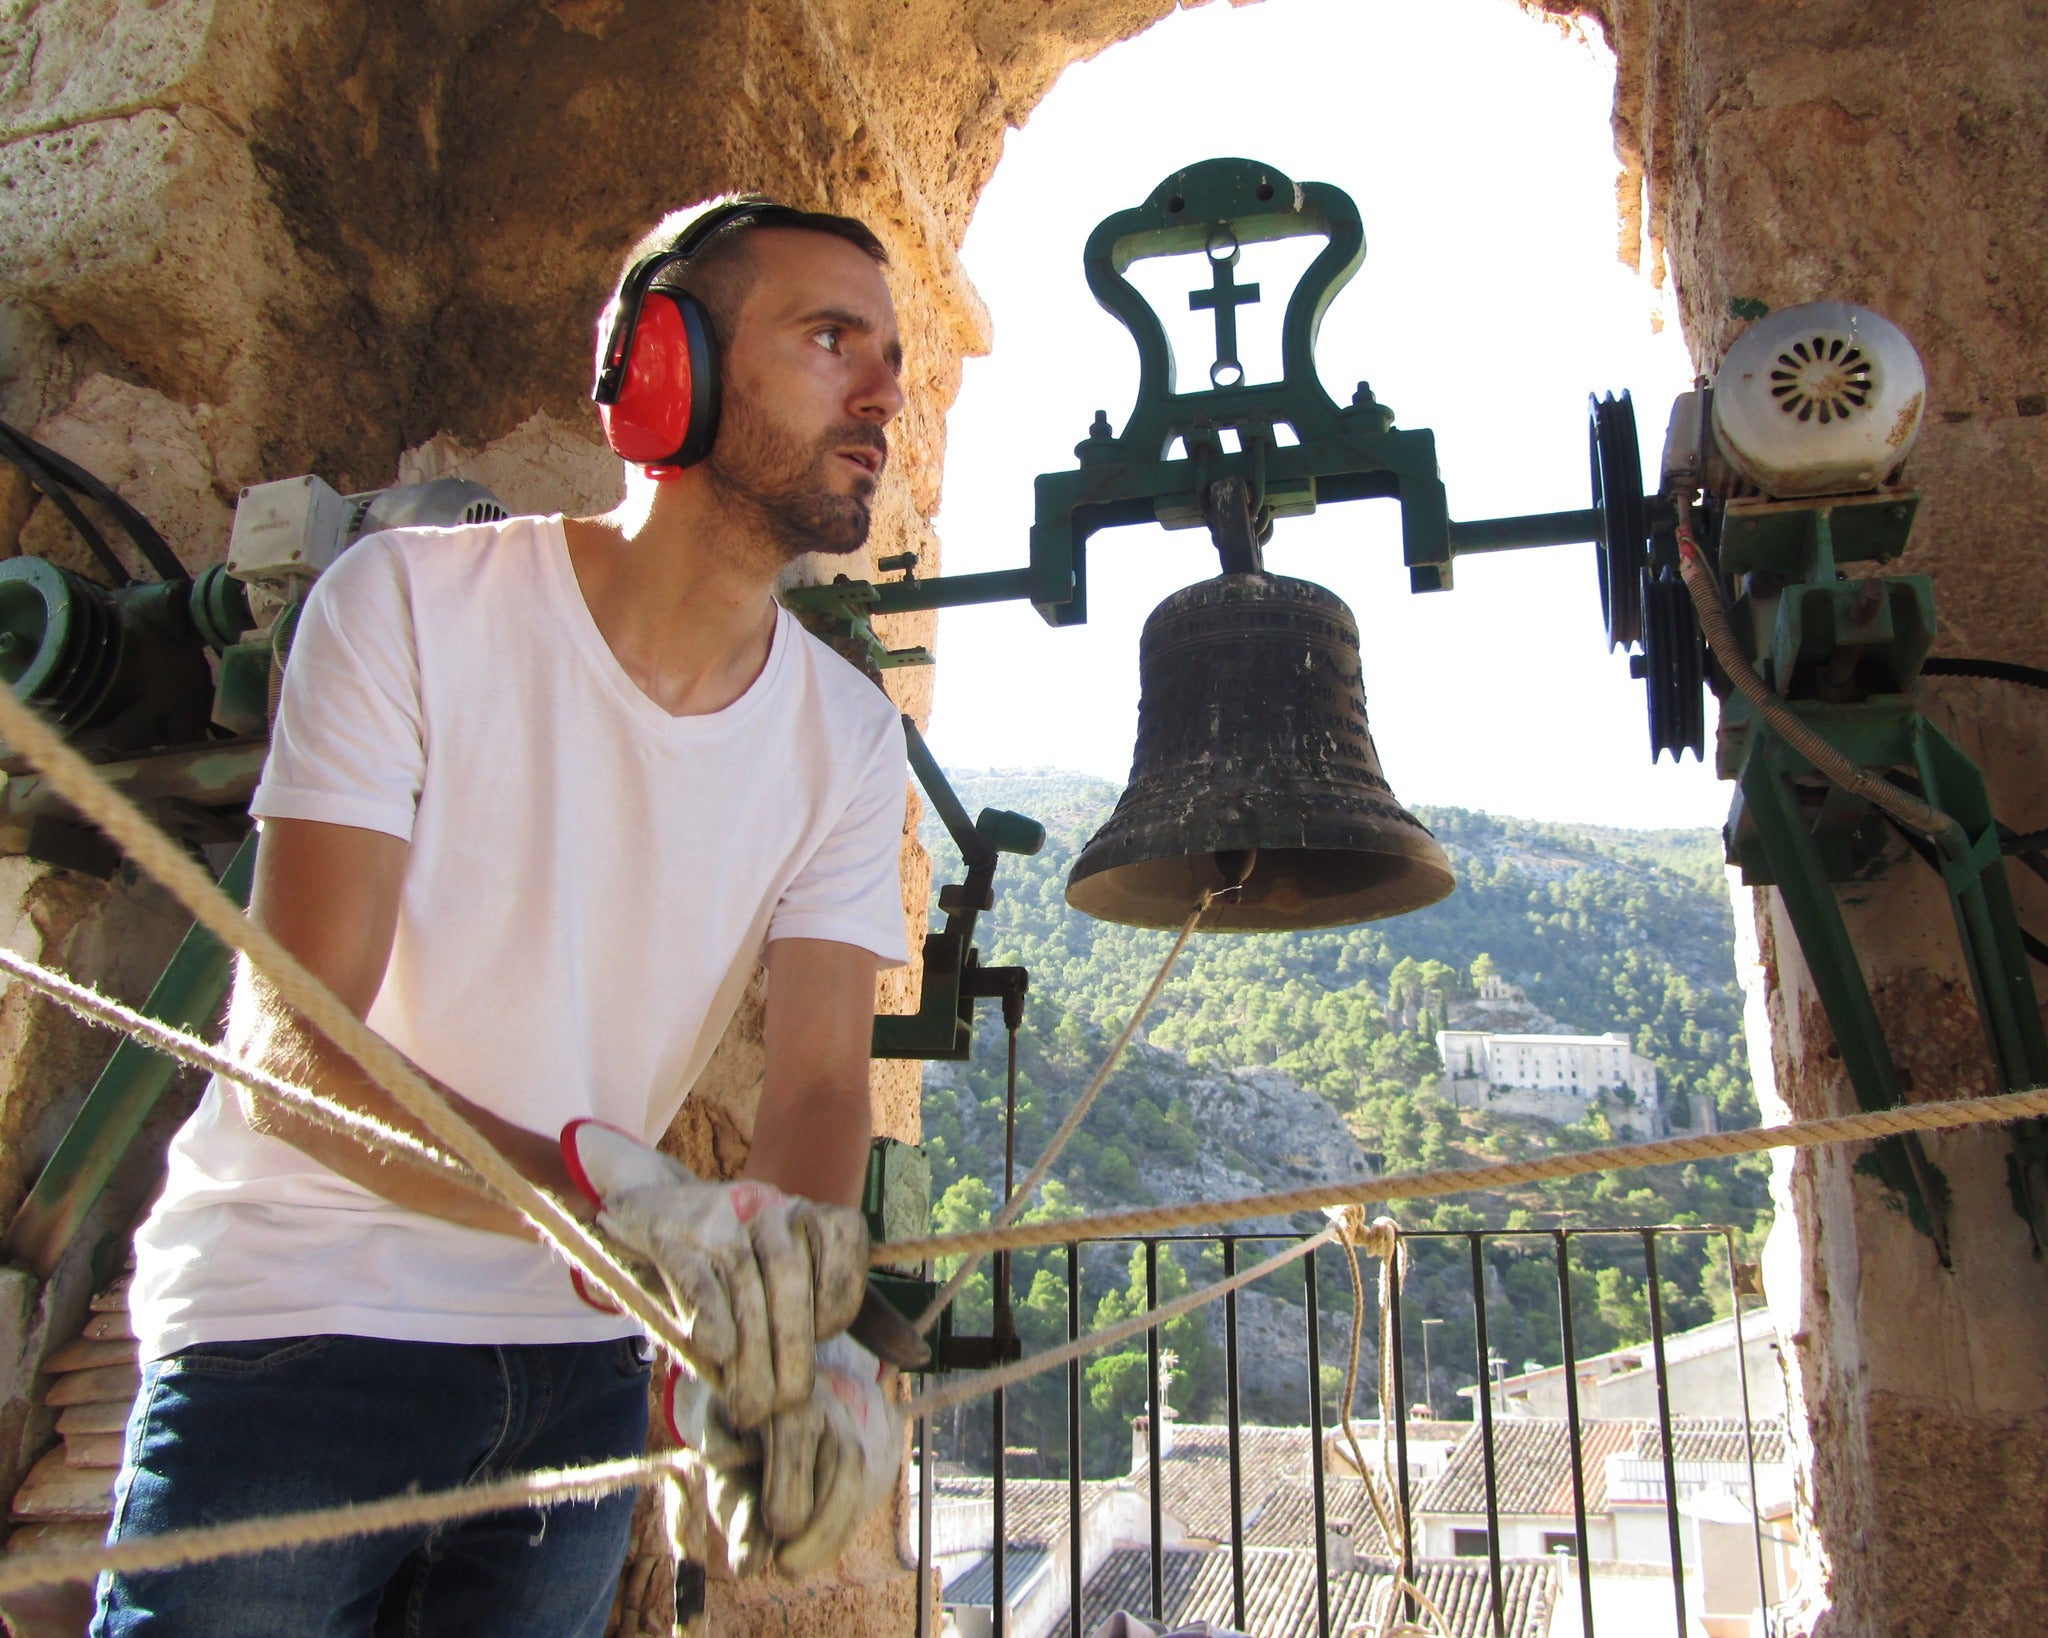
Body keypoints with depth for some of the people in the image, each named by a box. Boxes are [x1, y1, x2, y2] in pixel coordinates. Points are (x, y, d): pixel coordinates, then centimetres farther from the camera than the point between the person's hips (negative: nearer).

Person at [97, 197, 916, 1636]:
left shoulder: (849, 738, -3)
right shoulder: (411, 601, -15)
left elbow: (820, 1078, -11)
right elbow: (293, 1055, -22)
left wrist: (810, 1338, -31)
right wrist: (615, 1188, -38)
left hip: (579, 1369, 4)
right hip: (295, 1333, -3)